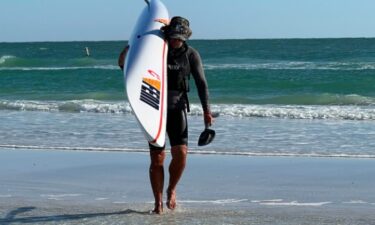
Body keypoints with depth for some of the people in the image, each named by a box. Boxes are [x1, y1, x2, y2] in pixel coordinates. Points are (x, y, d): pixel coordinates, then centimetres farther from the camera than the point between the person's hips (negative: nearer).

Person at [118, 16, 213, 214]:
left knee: (180, 152, -15)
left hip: (177, 108, 1)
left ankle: (172, 189, 13)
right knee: (157, 158, -4)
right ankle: (158, 203, 8)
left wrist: (206, 110, -5)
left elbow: (201, 83, 2)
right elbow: (122, 62, -8)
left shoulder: (191, 55, 0)